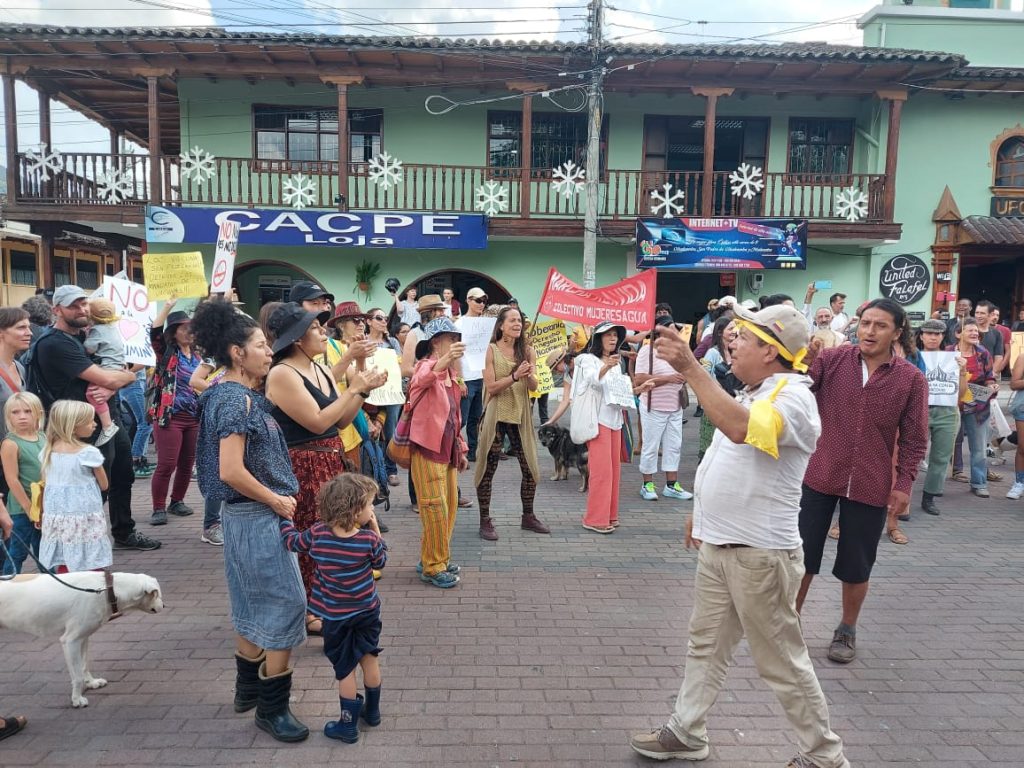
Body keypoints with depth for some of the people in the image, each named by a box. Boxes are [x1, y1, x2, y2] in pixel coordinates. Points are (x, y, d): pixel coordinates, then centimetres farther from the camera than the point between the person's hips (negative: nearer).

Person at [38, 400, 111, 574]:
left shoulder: (48, 451, 4)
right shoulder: (89, 452, -12)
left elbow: (43, 486, 9)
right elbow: (103, 485, -4)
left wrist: (43, 514, 18)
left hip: (56, 518, 6)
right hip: (85, 519, -6)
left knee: (62, 568, 10)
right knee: (93, 570, 0)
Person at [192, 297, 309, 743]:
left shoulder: (241, 394, 9)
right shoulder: (236, 399, -20)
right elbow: (230, 472, -26)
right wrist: (277, 501, -16)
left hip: (249, 514, 10)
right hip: (258, 517, -10)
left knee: (253, 606, 20)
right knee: (286, 605, -2)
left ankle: (248, 688, 36)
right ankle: (272, 707, 11)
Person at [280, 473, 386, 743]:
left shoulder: (317, 533, -17)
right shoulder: (368, 539, -20)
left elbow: (292, 541, 1)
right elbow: (380, 561, -1)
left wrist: (285, 516, 16)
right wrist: (375, 530, -1)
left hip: (336, 617, 0)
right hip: (367, 611, 1)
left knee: (345, 669, 10)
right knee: (369, 658, 20)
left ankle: (348, 725, 21)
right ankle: (372, 711, 37)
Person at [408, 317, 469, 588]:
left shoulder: (450, 373, 15)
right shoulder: (426, 365, -10)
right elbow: (422, 379, -38)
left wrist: (460, 448, 18)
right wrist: (445, 359, -57)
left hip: (448, 449, 8)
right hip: (428, 447, -8)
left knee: (449, 506, 14)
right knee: (435, 508, -4)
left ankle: (435, 558, 28)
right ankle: (432, 567, 8)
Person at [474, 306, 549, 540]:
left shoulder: (528, 351, 5)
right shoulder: (492, 350, -5)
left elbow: (534, 386, -2)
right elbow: (491, 386, -11)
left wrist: (529, 375, -24)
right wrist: (515, 376, -24)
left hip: (520, 415, 4)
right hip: (496, 415, -3)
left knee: (530, 468, 8)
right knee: (488, 469, 2)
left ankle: (528, 517, 26)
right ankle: (485, 521, 14)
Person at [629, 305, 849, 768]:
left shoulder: (791, 397, -20)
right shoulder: (752, 394, 11)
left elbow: (740, 428, -40)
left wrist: (690, 368, -37)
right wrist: (702, 511, 21)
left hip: (759, 552, -9)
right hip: (717, 544, 9)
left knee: (782, 660, 6)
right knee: (705, 645, 18)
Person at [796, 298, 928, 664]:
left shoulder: (911, 379, -4)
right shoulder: (831, 359, -5)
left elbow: (914, 439, 0)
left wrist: (904, 483, -5)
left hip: (871, 487, 0)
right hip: (819, 478, 0)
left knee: (856, 566, 12)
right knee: (802, 554, 10)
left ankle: (847, 630, 34)